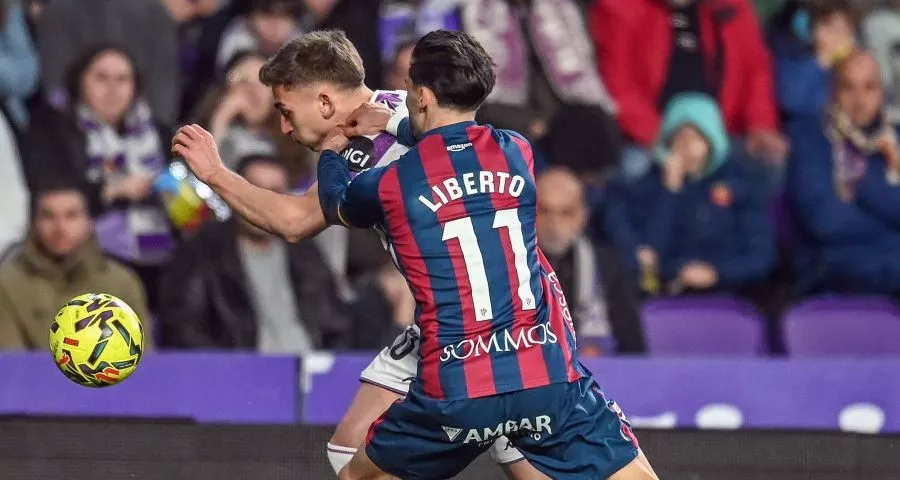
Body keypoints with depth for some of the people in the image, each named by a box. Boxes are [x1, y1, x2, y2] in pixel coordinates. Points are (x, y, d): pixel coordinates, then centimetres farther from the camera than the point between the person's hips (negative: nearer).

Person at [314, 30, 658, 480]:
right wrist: (392, 123, 47)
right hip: (548, 377, 1)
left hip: (454, 393, -1)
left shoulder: (388, 184, 2)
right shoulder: (517, 153, 8)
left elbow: (336, 207, 28)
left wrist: (331, 153, 47)